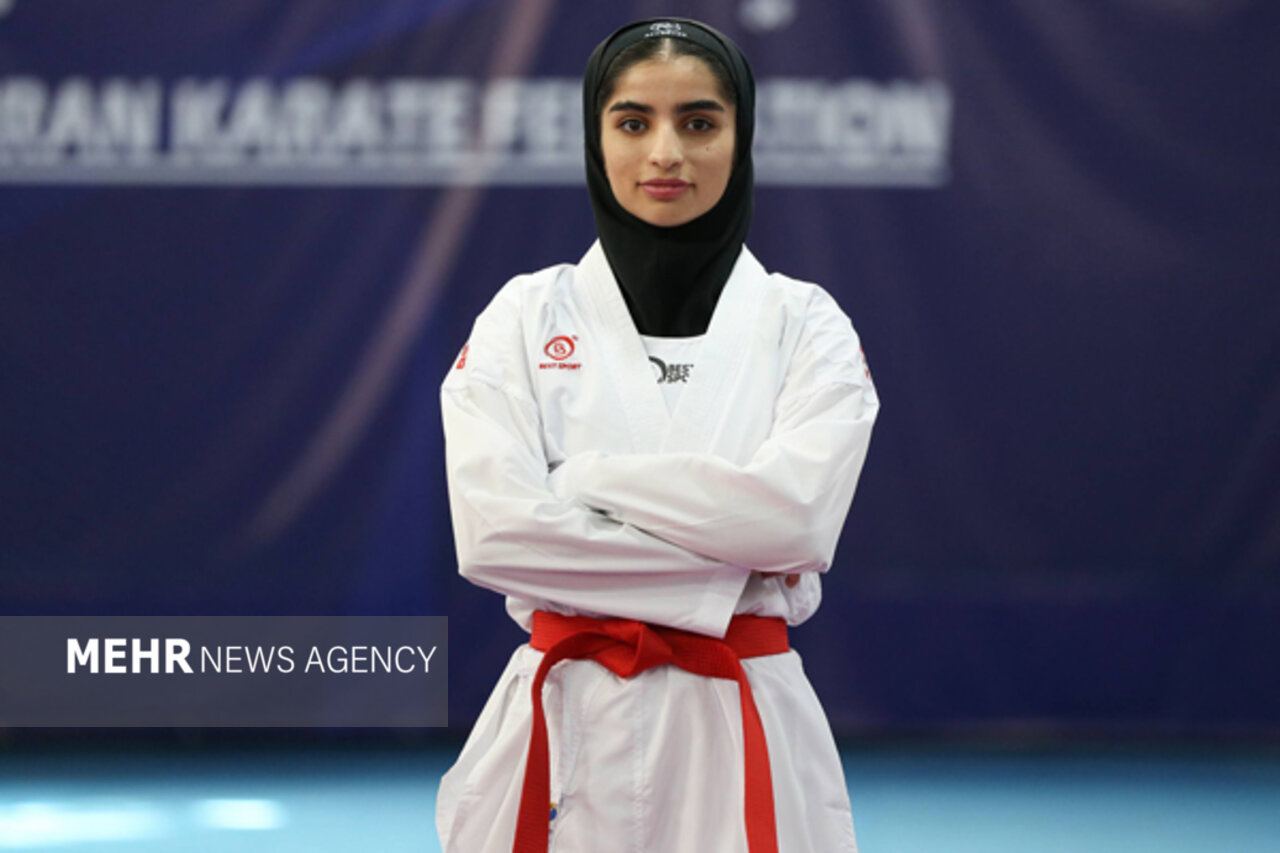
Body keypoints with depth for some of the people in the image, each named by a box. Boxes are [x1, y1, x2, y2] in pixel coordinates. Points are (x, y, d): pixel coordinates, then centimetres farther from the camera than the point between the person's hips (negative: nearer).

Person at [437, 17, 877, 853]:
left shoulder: (804, 324, 3)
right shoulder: (527, 317, 3)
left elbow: (796, 511, -15)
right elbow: (496, 533, -11)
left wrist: (586, 477, -11)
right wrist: (721, 578, -14)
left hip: (743, 738, 0)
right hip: (564, 734, 1)